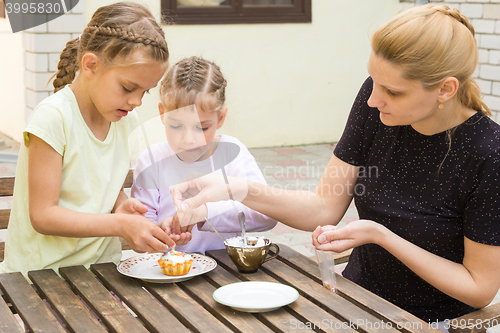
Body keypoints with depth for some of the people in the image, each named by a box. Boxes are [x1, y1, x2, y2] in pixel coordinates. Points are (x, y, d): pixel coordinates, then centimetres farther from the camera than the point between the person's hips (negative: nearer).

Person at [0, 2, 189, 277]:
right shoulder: (53, 117, -17)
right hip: (42, 271, -5)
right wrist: (121, 225, -25)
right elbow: (43, 216, -18)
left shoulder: (125, 118, 5)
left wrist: (122, 206, -6)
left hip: (101, 264, 5)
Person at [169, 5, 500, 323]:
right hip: (355, 296, 5)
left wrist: (378, 235, -23)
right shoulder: (377, 100, -10)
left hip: (429, 322, -4)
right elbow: (325, 208, -4)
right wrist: (239, 189, -19)